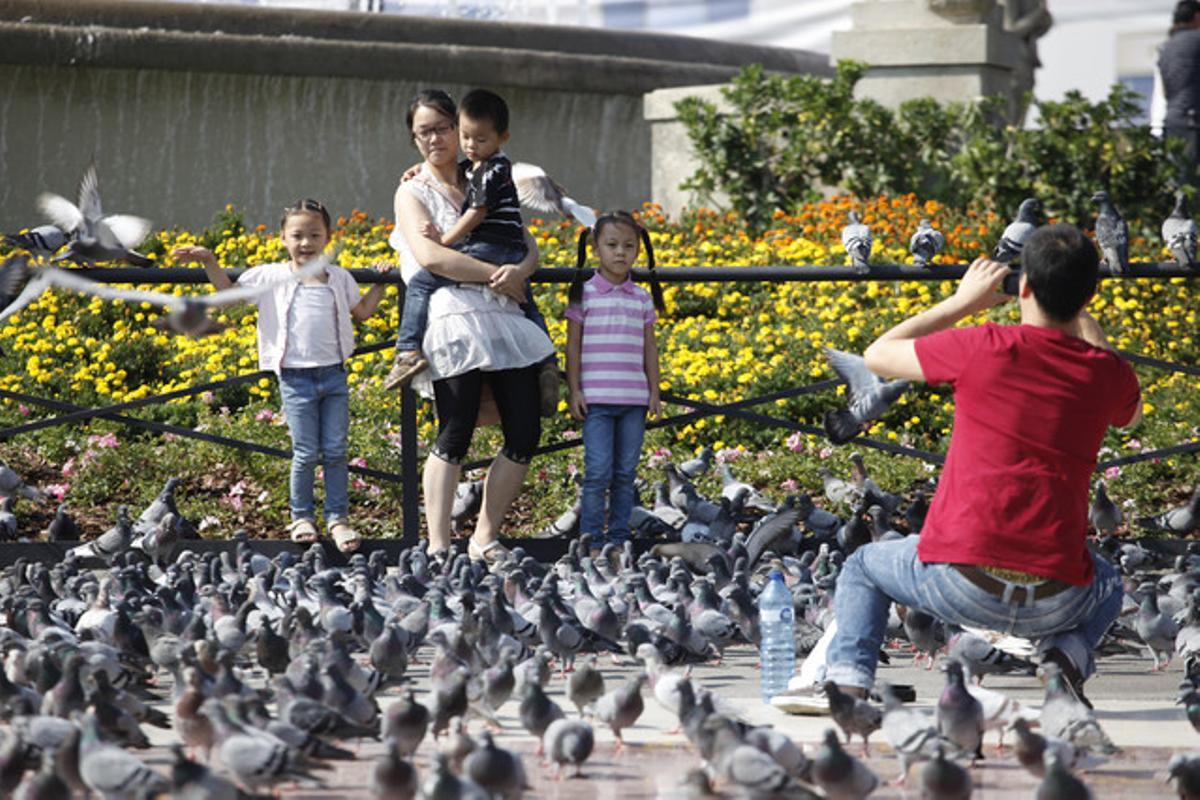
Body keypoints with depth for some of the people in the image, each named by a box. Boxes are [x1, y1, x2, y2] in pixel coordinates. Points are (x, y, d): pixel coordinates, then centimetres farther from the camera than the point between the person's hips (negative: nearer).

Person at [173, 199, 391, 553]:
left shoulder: (339, 278, 9)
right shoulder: (272, 277, 1)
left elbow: (361, 311, 25)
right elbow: (229, 291, 8)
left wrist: (379, 283, 18)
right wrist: (208, 261, 1)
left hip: (334, 374, 2)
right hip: (296, 376, -2)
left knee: (336, 452, 3)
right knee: (306, 454, -1)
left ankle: (338, 518, 12)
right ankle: (302, 517, 15)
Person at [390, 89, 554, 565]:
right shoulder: (412, 193, 7)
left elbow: (528, 246, 16)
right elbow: (430, 256, -10)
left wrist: (520, 270, -8)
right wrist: (496, 274, -11)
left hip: (505, 316, 5)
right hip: (455, 315, -5)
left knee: (525, 434, 0)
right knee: (454, 437, -12)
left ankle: (484, 539, 10)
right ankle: (438, 548, -12)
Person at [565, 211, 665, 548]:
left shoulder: (642, 299, 11)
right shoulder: (584, 295, 2)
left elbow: (650, 348, 15)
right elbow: (573, 346, 2)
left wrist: (654, 391, 10)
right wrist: (574, 391, -4)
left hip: (634, 400, 3)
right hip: (596, 399, -3)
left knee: (625, 473, 5)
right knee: (599, 472, -9)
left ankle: (619, 536, 12)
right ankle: (591, 538, -3)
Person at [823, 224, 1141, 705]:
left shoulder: (982, 349, -9)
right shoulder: (1106, 373, 1)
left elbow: (877, 356, 9)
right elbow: (1130, 414, 29)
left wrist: (962, 303, 17)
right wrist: (1083, 322, 31)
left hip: (958, 582, -2)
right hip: (1052, 601, 2)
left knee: (863, 568, 28)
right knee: (1107, 585, 37)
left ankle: (848, 680, 4)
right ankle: (1067, 653, 6)